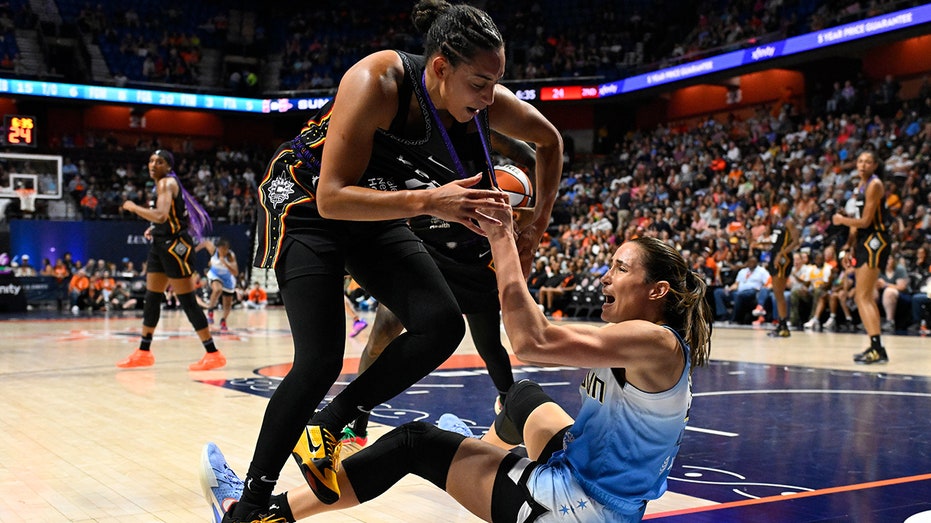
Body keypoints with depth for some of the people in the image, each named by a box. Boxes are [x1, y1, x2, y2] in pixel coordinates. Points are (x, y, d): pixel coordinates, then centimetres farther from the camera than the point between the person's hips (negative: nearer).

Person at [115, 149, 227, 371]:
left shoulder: (167, 183, -13)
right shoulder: (162, 184, 15)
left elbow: (161, 215, -29)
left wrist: (133, 207, -16)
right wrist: (154, 229, 15)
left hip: (175, 245, -10)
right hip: (161, 245, 10)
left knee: (187, 301, -9)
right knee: (151, 298, 14)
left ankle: (213, 354, -6)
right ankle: (143, 352, 23)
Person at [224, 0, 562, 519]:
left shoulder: (488, 103, -17)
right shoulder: (377, 82, -33)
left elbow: (550, 140, 5)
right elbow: (332, 198, -35)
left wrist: (538, 219, 3)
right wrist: (429, 200, -43)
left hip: (377, 216, 6)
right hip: (307, 203, -6)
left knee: (442, 325, -12)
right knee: (320, 361, -16)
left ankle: (327, 426, 5)